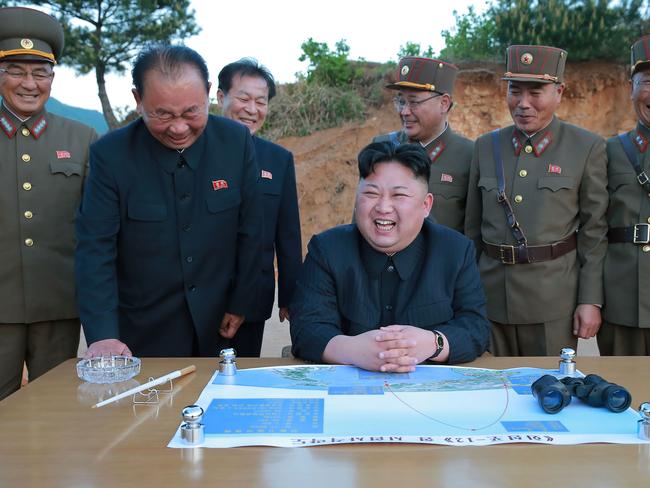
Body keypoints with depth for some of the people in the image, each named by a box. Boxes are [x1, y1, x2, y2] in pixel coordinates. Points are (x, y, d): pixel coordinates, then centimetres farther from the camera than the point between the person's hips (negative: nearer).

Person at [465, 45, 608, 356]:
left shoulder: (587, 148, -2)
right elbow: (473, 228, 10)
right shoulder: (486, 147, 7)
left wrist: (591, 300, -6)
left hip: (554, 299, -3)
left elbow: (594, 232, -2)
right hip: (491, 295, 3)